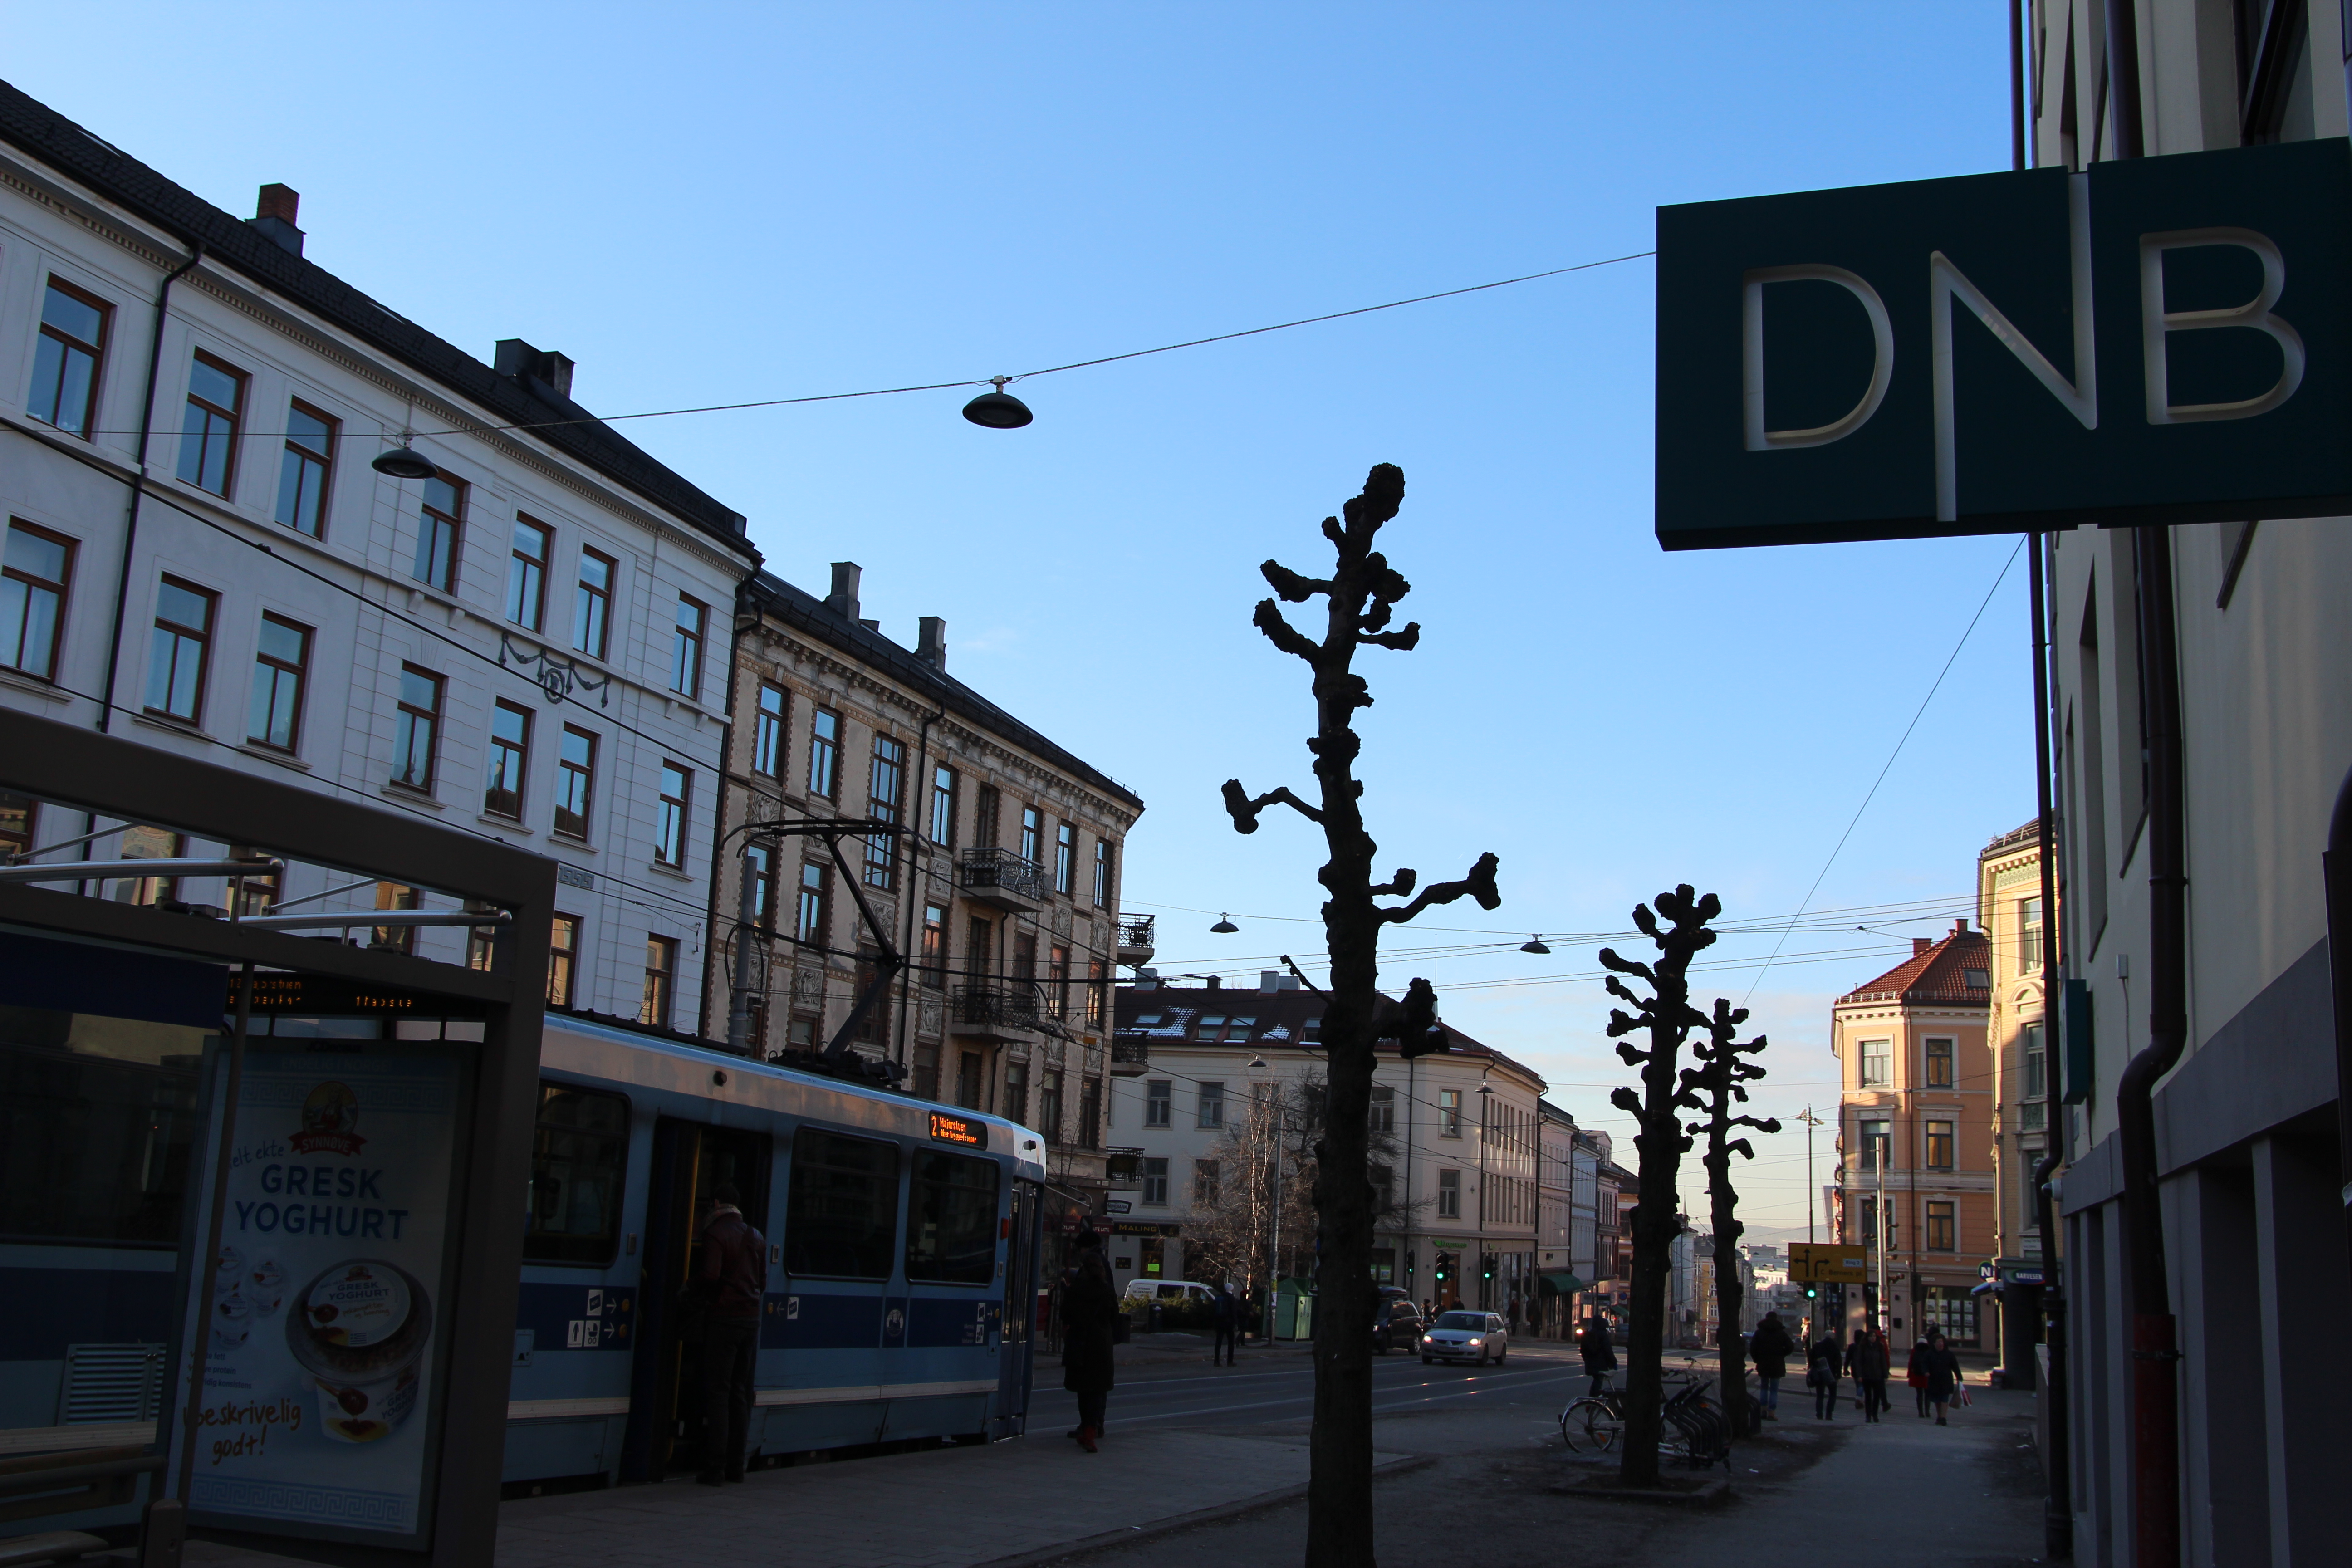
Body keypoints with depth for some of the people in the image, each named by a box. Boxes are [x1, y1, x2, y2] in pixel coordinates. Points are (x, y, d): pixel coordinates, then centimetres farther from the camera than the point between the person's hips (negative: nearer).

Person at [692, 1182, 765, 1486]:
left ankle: (715, 1469, -6)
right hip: (751, 1318, 6)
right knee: (740, 1393, 10)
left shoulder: (716, 1233, -8)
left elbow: (710, 1275, -20)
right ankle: (736, 1466, 12)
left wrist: (696, 1289, -1)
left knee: (717, 1392, -4)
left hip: (723, 1316, -6)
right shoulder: (757, 1238, 13)